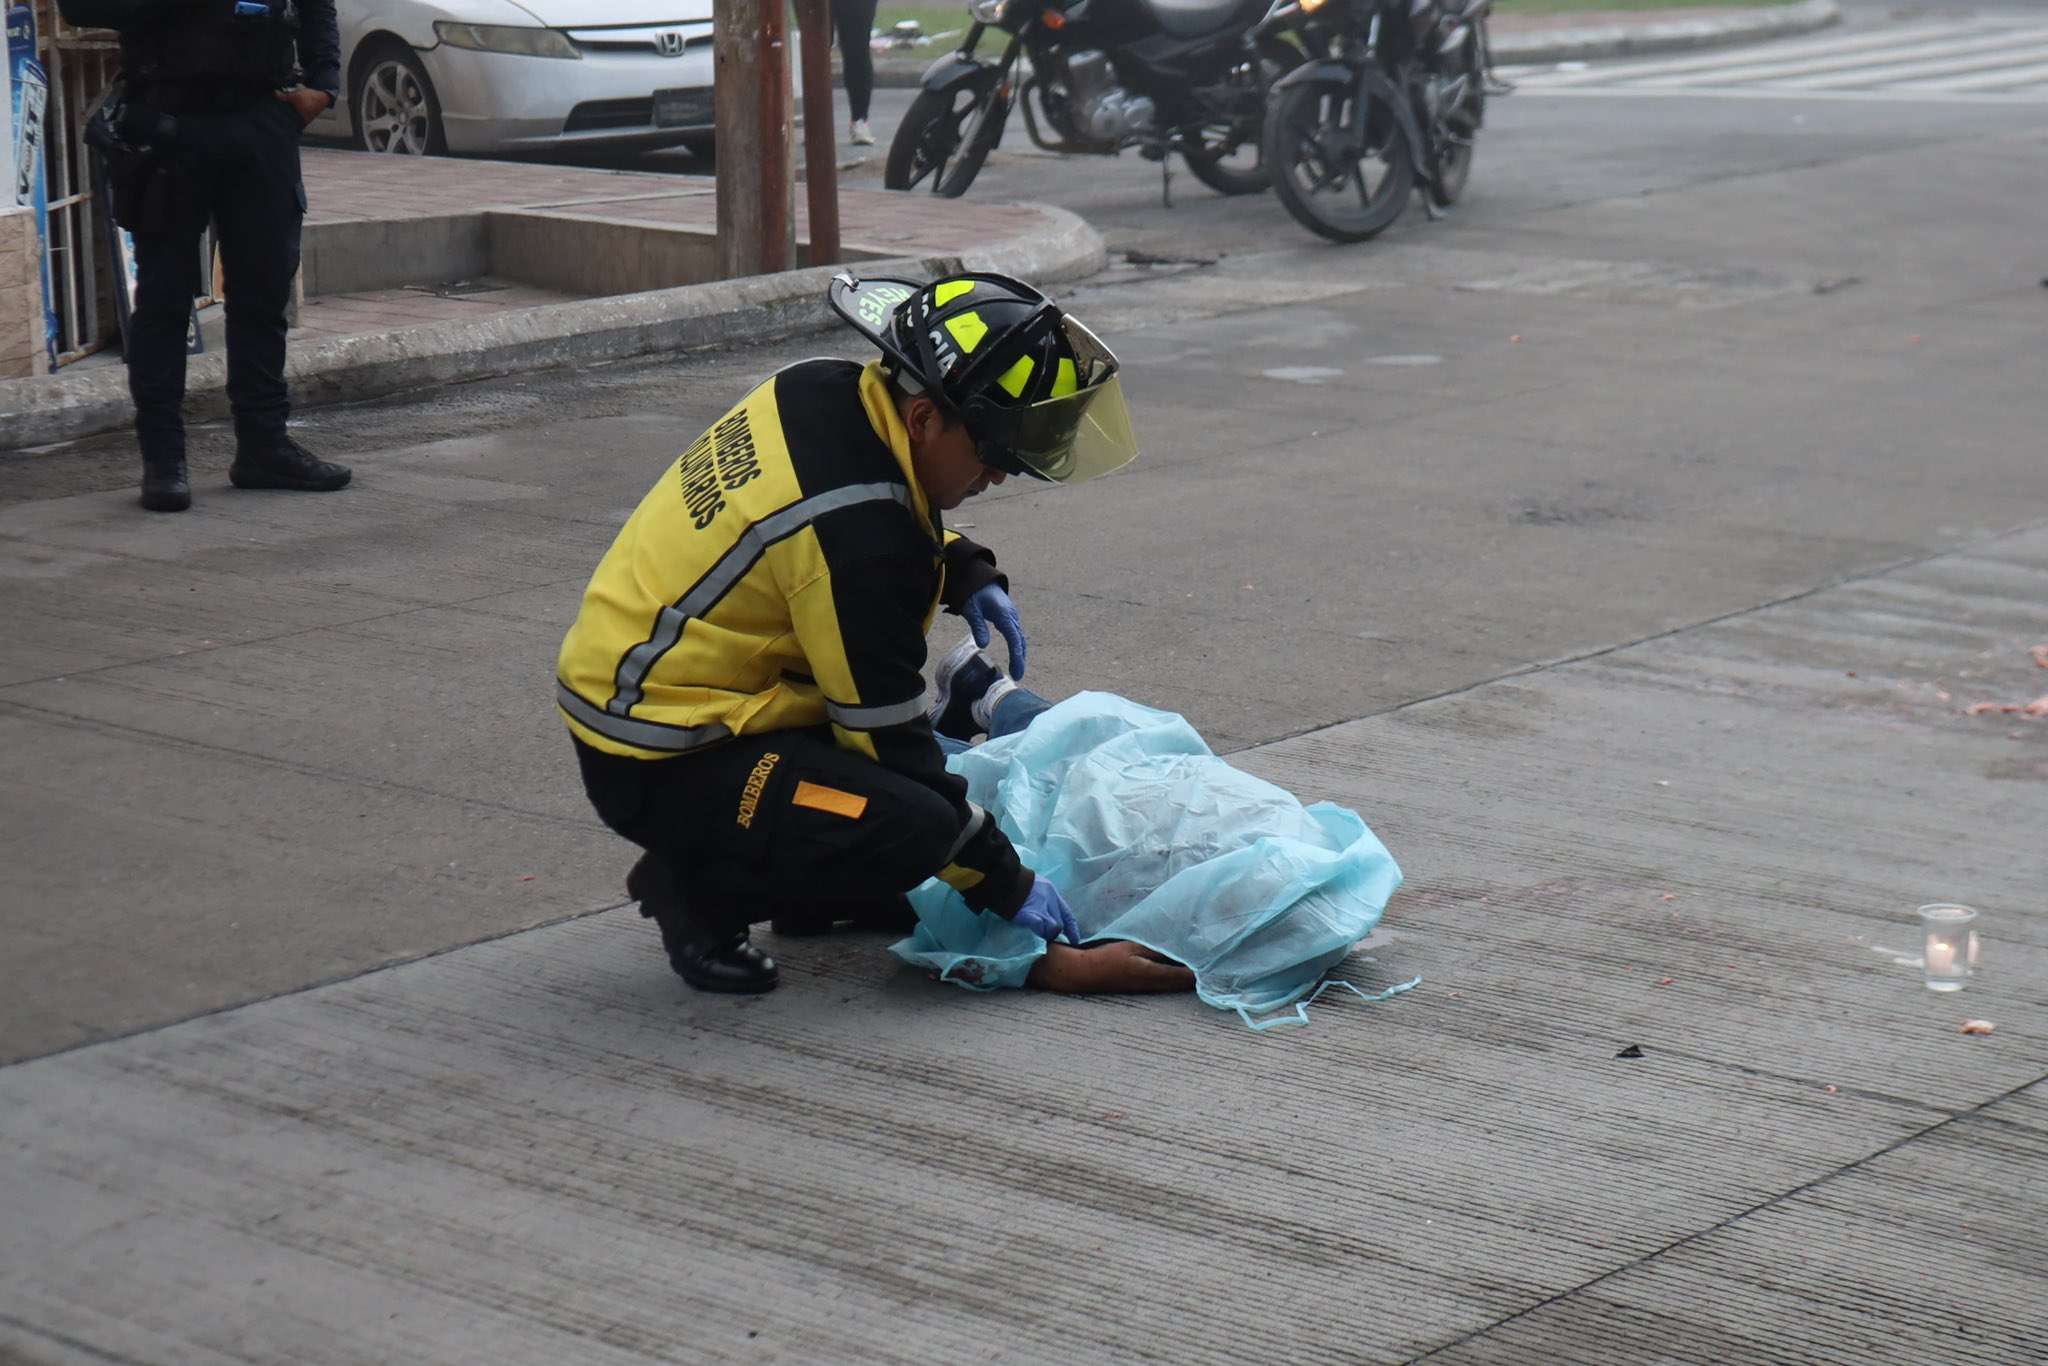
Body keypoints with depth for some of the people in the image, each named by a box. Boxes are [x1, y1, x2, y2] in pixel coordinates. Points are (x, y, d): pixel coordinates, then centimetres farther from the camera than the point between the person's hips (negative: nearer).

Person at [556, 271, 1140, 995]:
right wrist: (1005, 885, -11)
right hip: (656, 770, -10)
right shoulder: (854, 537, -27)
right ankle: (698, 887, -3)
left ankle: (811, 893, 16)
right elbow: (888, 740, -20)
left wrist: (966, 573, 6)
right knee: (914, 825, -25)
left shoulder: (823, 392, -2)